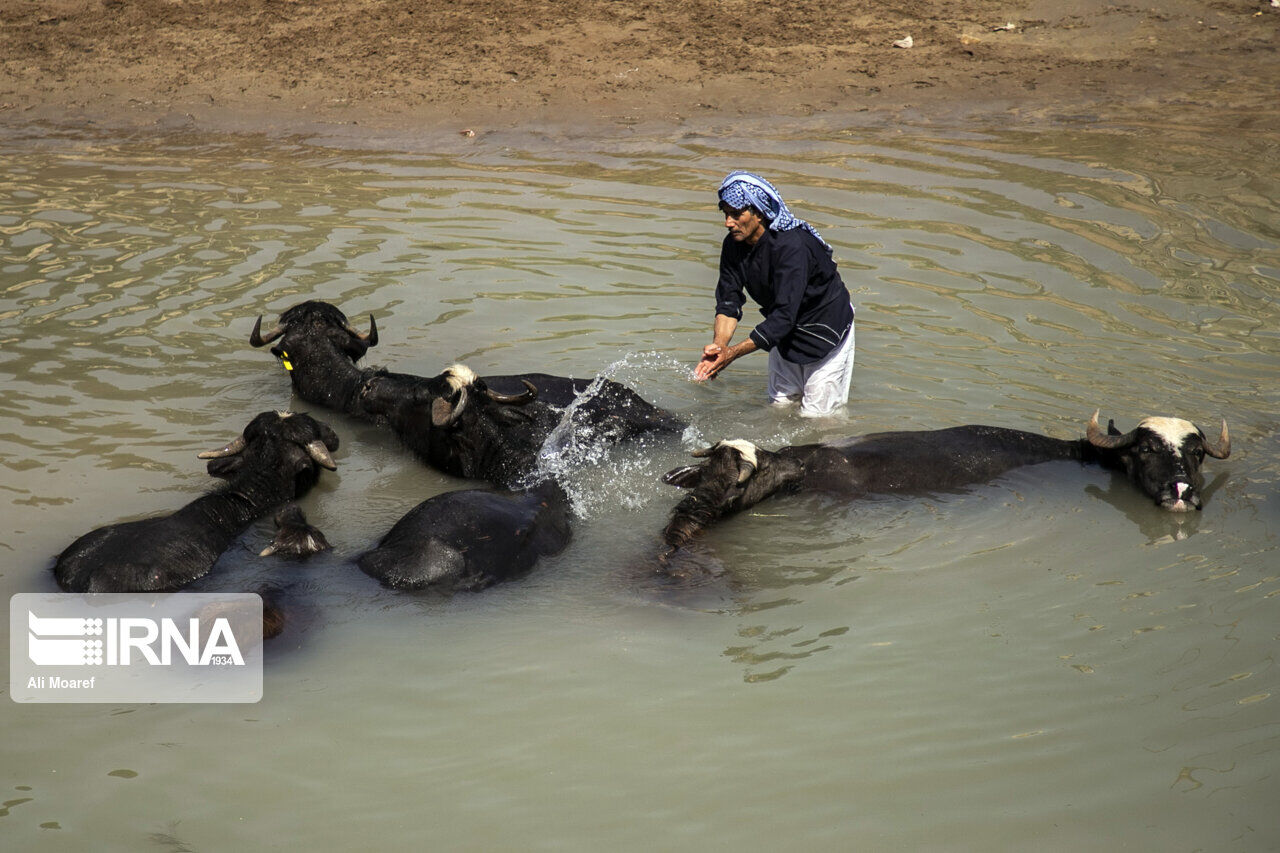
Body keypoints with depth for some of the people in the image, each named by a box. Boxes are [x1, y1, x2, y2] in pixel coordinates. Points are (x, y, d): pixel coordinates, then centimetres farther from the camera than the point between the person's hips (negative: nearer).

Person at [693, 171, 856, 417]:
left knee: (817, 416, -3)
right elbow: (728, 302, -10)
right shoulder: (734, 245, -11)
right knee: (780, 407, 15)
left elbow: (784, 315, -37)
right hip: (783, 332, 7)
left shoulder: (791, 246, -34)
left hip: (826, 327, -7)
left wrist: (732, 353, -39)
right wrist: (719, 345, -31)